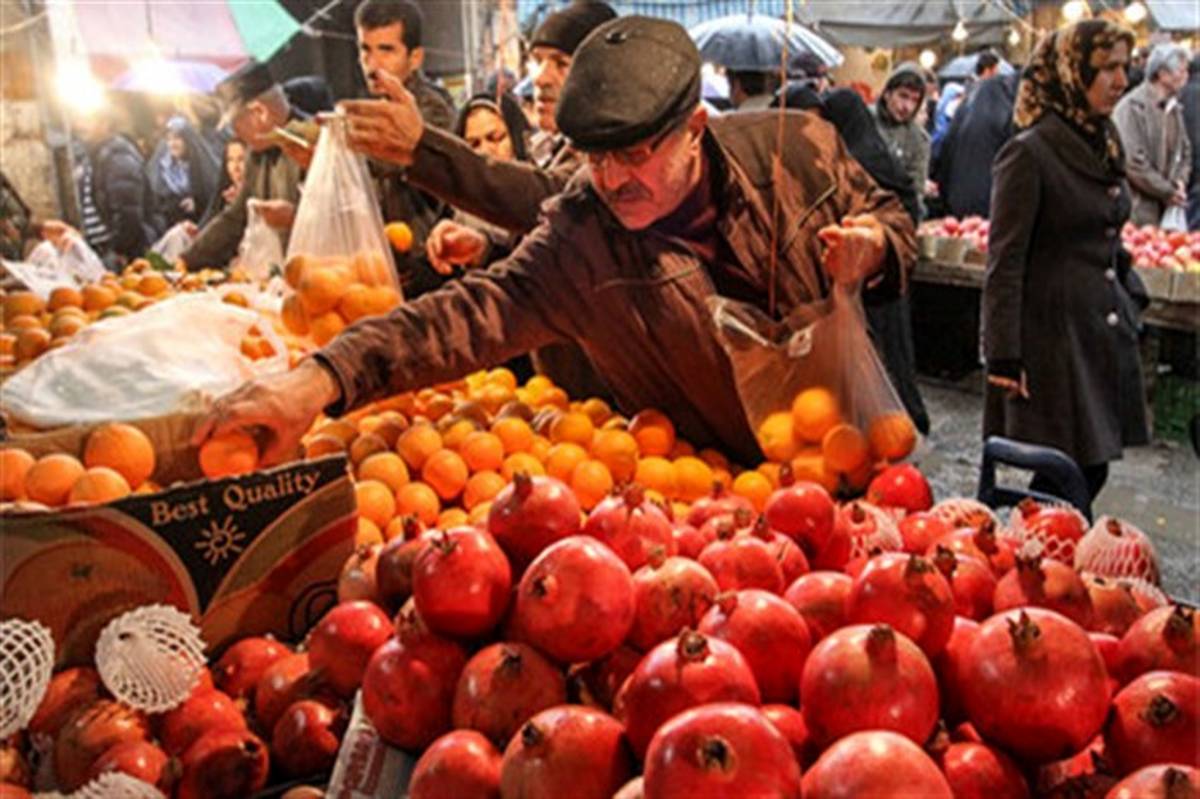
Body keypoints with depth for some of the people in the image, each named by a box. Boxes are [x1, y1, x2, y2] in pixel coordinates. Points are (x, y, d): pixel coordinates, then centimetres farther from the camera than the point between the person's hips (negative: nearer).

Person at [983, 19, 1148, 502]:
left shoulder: (1103, 146, 13)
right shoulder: (1029, 153, -13)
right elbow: (1004, 263, -15)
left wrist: (1129, 296, 15)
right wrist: (1003, 358, -17)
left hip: (1106, 333, 8)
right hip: (1055, 335, -8)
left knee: (1091, 471, 10)